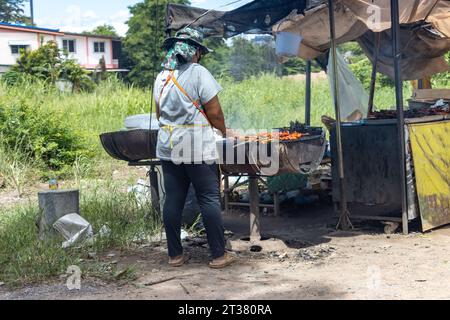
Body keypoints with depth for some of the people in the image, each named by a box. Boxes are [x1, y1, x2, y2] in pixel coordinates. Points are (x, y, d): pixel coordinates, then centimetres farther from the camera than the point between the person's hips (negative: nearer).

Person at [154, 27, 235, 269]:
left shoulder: (162, 77, 11)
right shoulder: (198, 73, -8)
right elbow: (214, 112, -8)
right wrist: (223, 130, 9)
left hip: (168, 147, 6)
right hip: (197, 148, -6)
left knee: (173, 200, 9)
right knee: (209, 199, 1)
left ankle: (175, 255, 15)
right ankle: (219, 255, 5)